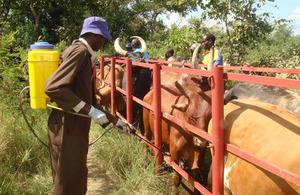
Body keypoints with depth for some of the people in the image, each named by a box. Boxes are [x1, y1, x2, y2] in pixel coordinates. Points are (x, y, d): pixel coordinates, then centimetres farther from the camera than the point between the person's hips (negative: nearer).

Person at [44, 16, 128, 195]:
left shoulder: (86, 56, 17)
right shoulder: (79, 51, -13)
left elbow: (89, 100, 22)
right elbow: (53, 87, -26)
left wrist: (115, 121, 22)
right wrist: (89, 110, -25)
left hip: (77, 128, 10)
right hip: (67, 128, -10)